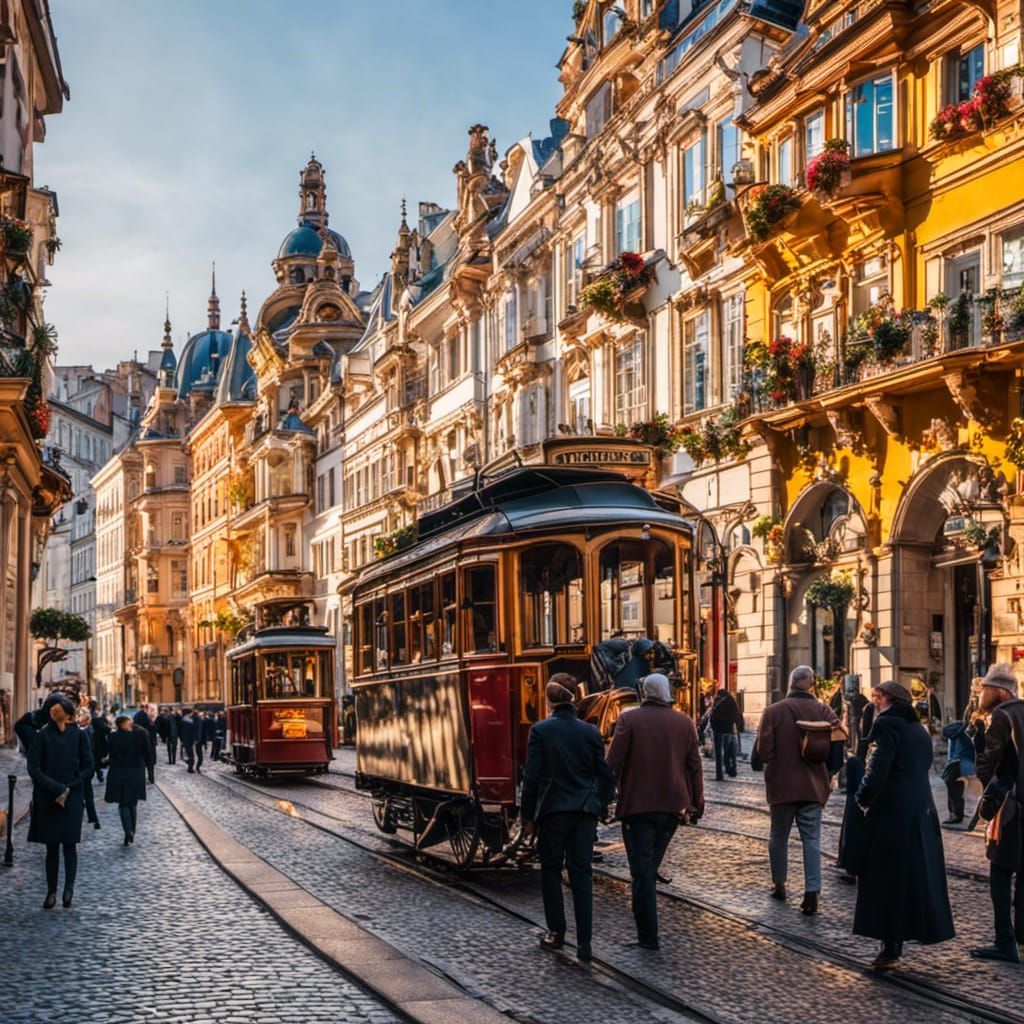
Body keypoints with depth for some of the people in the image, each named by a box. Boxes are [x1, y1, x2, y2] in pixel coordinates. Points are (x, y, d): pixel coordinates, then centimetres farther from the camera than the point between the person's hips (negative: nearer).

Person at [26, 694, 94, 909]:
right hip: (47, 799, 1)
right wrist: (57, 789, -14)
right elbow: (33, 768, -5)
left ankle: (69, 887, -3)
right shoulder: (42, 736, -1)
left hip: (72, 798, -1)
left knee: (69, 844, -3)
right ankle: (51, 891, 8)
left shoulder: (79, 735, -1)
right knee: (51, 846, 4)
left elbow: (88, 768, 1)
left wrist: (69, 788, -10)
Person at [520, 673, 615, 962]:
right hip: (585, 811, 2)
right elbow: (606, 775, 4)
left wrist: (527, 816, 1)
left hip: (552, 810, -2)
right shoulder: (590, 732, 1)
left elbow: (531, 776, -7)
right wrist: (599, 808, 16)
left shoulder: (540, 731, -7)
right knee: (581, 872, 5)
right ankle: (584, 942, 1)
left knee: (551, 870, 14)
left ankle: (556, 932, 18)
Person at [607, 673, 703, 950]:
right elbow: (694, 767, 7)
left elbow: (612, 764, -9)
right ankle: (645, 925, 24)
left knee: (642, 871, 0)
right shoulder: (685, 722, 4)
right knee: (651, 867, 18)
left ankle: (648, 935, -2)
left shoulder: (629, 720, -7)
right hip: (673, 807, 4)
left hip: (638, 805, -4)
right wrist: (696, 805, 13)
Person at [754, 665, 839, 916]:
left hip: (782, 785, -1)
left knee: (779, 836, 16)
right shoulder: (823, 711, -5)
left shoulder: (773, 711, -10)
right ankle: (812, 892, -6)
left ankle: (779, 884, 26)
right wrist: (829, 775, 6)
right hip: (813, 786, 1)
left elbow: (763, 752, -13)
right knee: (811, 839, 3)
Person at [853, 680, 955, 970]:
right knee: (916, 873, 12)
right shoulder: (919, 729, 14)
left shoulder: (887, 724, -11)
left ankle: (891, 945, 0)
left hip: (891, 813, -8)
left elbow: (877, 770, -19)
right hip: (922, 812, 8)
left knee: (888, 878, -1)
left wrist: (862, 799, -5)